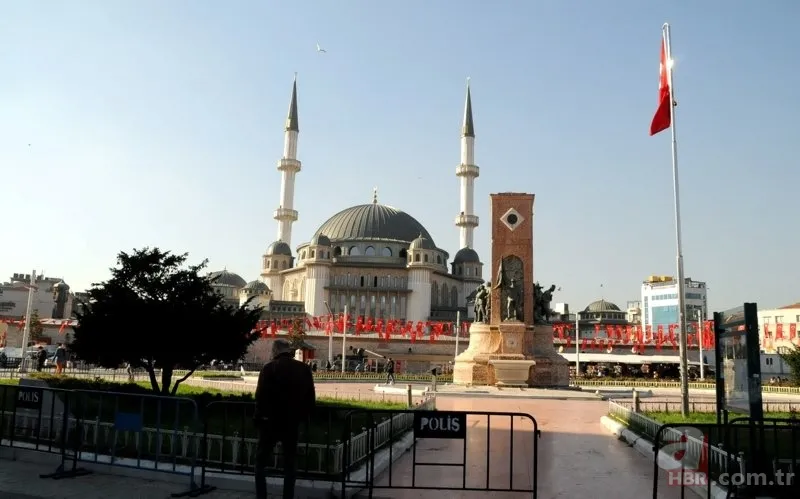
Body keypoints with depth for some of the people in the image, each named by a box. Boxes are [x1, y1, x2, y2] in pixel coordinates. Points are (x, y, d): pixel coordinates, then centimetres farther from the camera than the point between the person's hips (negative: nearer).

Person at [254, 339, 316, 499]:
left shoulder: (269, 368, -9)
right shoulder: (304, 369, 3)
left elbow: (260, 396, -10)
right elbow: (311, 398, 7)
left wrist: (258, 418, 1)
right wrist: (304, 416, 17)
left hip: (271, 422, -3)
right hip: (292, 423, 3)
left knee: (261, 461, 10)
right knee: (289, 464, 13)